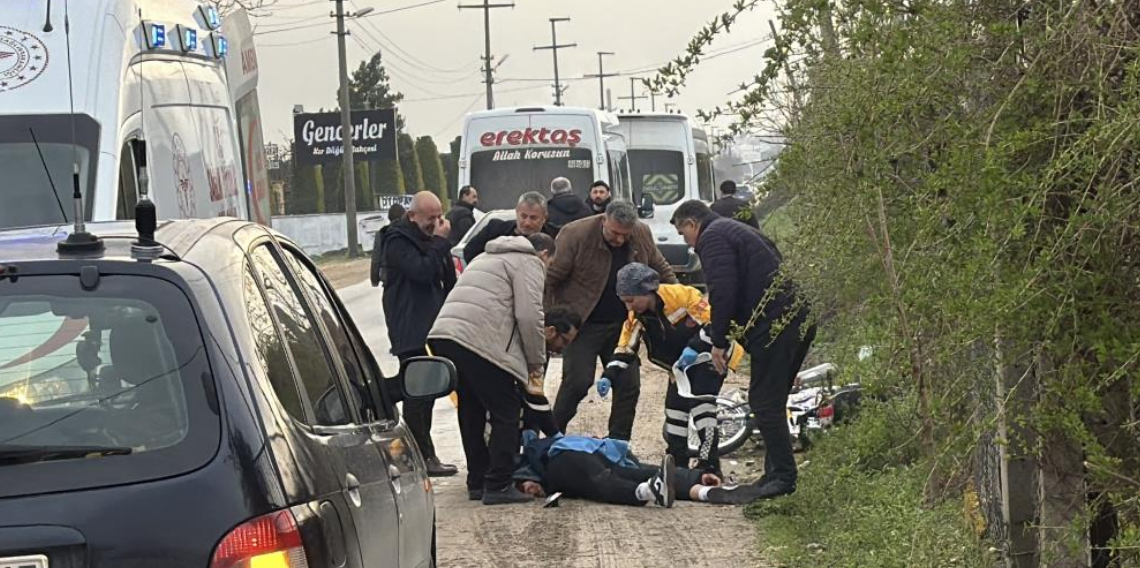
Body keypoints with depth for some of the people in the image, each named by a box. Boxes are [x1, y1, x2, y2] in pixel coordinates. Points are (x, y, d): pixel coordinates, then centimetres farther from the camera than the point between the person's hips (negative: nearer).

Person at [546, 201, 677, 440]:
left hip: (622, 326, 5)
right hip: (583, 326, -5)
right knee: (577, 383, -12)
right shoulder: (575, 235, -17)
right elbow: (550, 279, -13)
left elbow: (661, 269, 14)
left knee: (628, 385, 3)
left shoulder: (642, 235, -2)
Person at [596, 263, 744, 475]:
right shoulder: (636, 318, -4)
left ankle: (709, 466, -15)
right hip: (682, 367, 8)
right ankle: (676, 464, 18)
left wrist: (695, 348, -32)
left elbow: (714, 320, -25)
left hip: (708, 356, -8)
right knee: (674, 410, 6)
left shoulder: (682, 295, -27)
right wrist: (608, 377, -13)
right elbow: (625, 350, 1)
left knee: (702, 409, -19)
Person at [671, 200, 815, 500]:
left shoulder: (712, 238, -4)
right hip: (800, 319, 10)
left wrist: (719, 341, -8)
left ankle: (783, 475, -6)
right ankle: (776, 473, 19)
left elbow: (723, 292, -15)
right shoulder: (738, 231, 28)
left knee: (765, 402, -6)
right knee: (772, 401, 16)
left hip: (774, 326, -10)